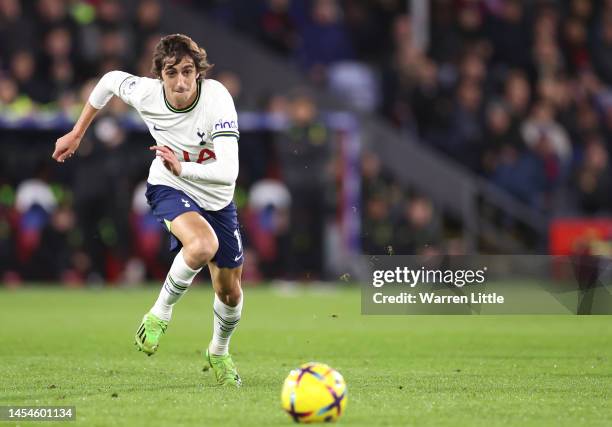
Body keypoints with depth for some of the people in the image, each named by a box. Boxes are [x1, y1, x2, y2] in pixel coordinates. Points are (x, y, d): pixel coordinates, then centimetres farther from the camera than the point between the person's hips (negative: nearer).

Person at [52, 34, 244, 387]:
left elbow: (228, 172, -38)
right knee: (203, 245, -35)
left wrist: (183, 168, -53)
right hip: (169, 189, -1)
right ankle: (160, 315, -12)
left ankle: (219, 353, 43)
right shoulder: (146, 93, -23)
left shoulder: (217, 99, -31)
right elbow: (110, 80, 3)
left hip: (215, 198, 1)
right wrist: (76, 134, 10)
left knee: (230, 292, 12)